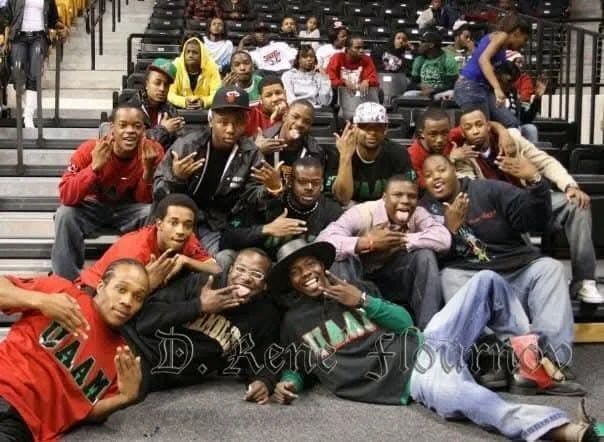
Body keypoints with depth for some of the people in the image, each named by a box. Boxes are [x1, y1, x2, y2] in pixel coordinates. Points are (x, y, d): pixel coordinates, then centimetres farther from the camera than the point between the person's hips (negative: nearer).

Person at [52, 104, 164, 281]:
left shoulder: (153, 151, -20)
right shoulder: (89, 149, -24)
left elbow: (146, 201, -13)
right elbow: (66, 197, -29)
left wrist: (148, 170, -32)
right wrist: (95, 166, -41)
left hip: (129, 207, 1)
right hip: (94, 205, 0)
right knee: (66, 214, -29)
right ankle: (67, 281, -13)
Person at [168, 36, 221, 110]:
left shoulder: (211, 67, -7)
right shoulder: (176, 67, -8)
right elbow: (170, 94, -13)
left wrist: (203, 101, -33)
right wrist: (184, 102, -32)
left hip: (206, 110, -1)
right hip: (181, 110, 1)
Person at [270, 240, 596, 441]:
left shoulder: (355, 289, 22)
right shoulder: (293, 322, 15)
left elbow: (405, 321, 16)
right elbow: (296, 367, 22)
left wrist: (364, 301, 3)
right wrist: (288, 383, -2)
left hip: (423, 347, 6)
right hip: (407, 378, -5)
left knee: (486, 280, -3)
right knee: (453, 394, -43)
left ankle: (529, 350, 8)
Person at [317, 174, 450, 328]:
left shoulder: (418, 214, -12)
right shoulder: (362, 213, -23)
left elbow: (444, 239, -29)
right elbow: (323, 242, -37)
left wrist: (402, 241, -30)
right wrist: (369, 242, -43)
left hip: (397, 282, 3)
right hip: (362, 281, -2)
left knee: (425, 254, -22)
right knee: (342, 257, -31)